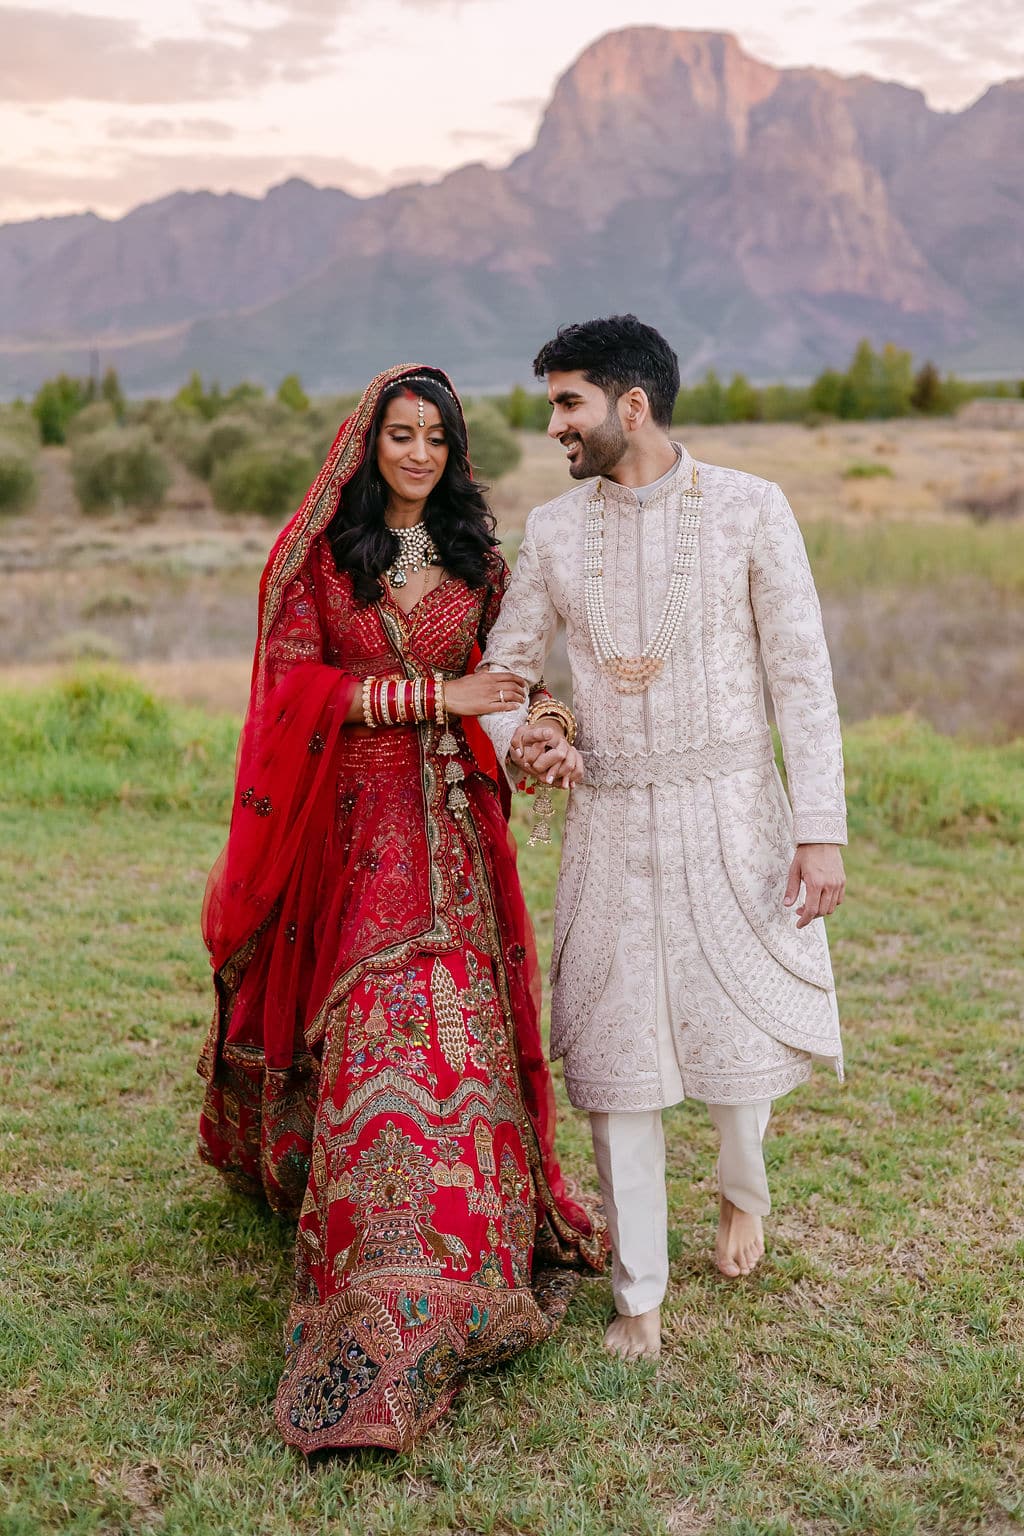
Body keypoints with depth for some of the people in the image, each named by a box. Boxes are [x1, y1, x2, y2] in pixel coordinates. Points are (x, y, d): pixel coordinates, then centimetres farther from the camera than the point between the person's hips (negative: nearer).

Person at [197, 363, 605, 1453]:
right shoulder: (315, 554, 2)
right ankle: (393, 1312, 6)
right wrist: (431, 694, -15)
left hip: (454, 822, 3)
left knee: (456, 1023, -3)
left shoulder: (476, 559, 11)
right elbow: (296, 682, -7)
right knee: (378, 1037, -6)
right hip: (355, 824, -2)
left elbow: (506, 676, 12)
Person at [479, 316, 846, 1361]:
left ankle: (742, 1184, 38)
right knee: (614, 1052, 3)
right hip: (610, 819, 2)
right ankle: (638, 1294, 19)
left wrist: (822, 829, -10)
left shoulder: (750, 510, -3)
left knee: (749, 1032, 1)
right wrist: (516, 737, -12)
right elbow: (498, 667, 11)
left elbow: (802, 676, -4)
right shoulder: (553, 529, 5)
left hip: (732, 810, -2)